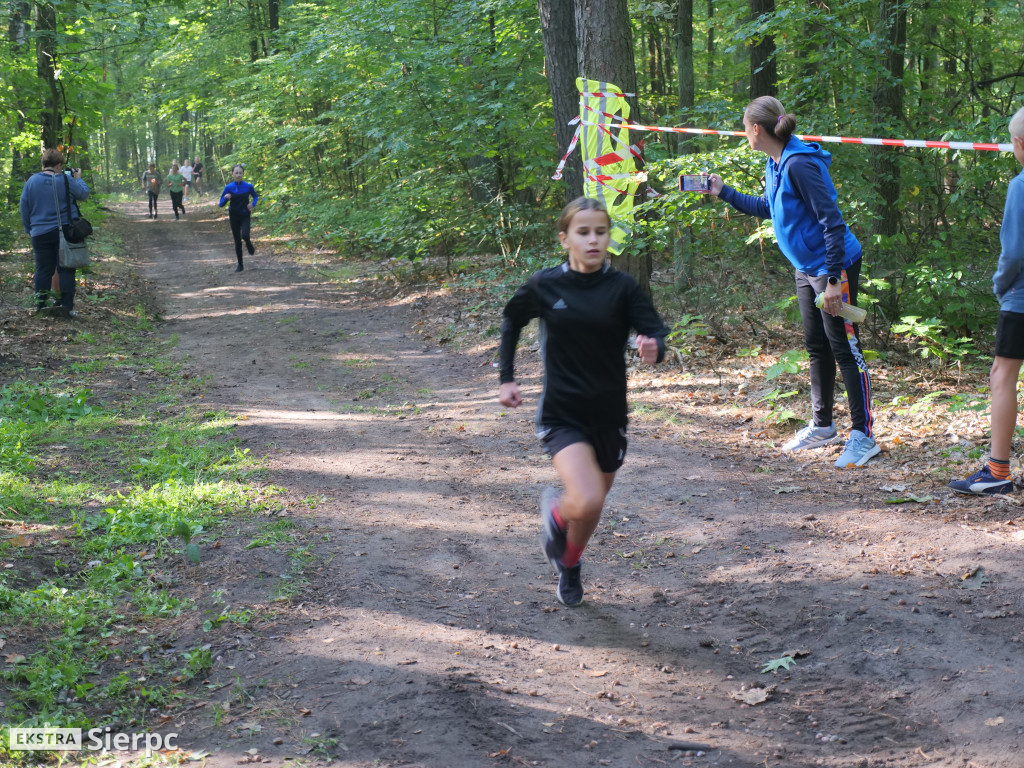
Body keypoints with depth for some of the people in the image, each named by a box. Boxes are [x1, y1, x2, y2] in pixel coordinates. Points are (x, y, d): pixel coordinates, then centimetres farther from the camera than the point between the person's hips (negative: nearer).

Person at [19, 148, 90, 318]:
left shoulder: (32, 181, 0)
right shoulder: (66, 180, -8)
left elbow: (24, 207, 5)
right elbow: (83, 194, 5)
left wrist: (28, 228, 15)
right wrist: (78, 179, 22)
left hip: (40, 234, 2)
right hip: (65, 232, -2)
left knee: (43, 270, 8)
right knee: (65, 269, 3)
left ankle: (40, 306, 9)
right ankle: (66, 306, -2)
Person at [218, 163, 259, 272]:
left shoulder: (248, 186, -6)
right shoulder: (229, 188, -6)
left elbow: (255, 196, 14)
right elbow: (221, 204, -2)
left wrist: (253, 204, -6)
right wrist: (225, 198, -23)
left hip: (245, 216, -1)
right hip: (234, 217, 1)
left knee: (245, 235, -26)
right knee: (237, 241, 6)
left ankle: (250, 246, 10)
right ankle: (240, 265, 20)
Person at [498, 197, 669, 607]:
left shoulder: (622, 287, -6)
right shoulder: (544, 285, -6)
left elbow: (655, 331, -14)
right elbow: (511, 322, 12)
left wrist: (653, 348, -37)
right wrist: (507, 378, 9)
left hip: (608, 415, 2)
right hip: (561, 414, -2)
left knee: (591, 508, 16)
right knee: (587, 503, -23)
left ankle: (570, 565, 49)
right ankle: (556, 509, 14)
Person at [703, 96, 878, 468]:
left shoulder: (800, 165, -22)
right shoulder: (775, 164, 7)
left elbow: (831, 221, -24)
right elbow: (767, 208, 26)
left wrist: (833, 280, -26)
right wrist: (724, 193, 26)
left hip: (834, 266, -10)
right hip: (807, 269, 10)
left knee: (845, 349, -6)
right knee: (817, 348, 16)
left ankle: (863, 435, -2)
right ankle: (822, 426, 28)